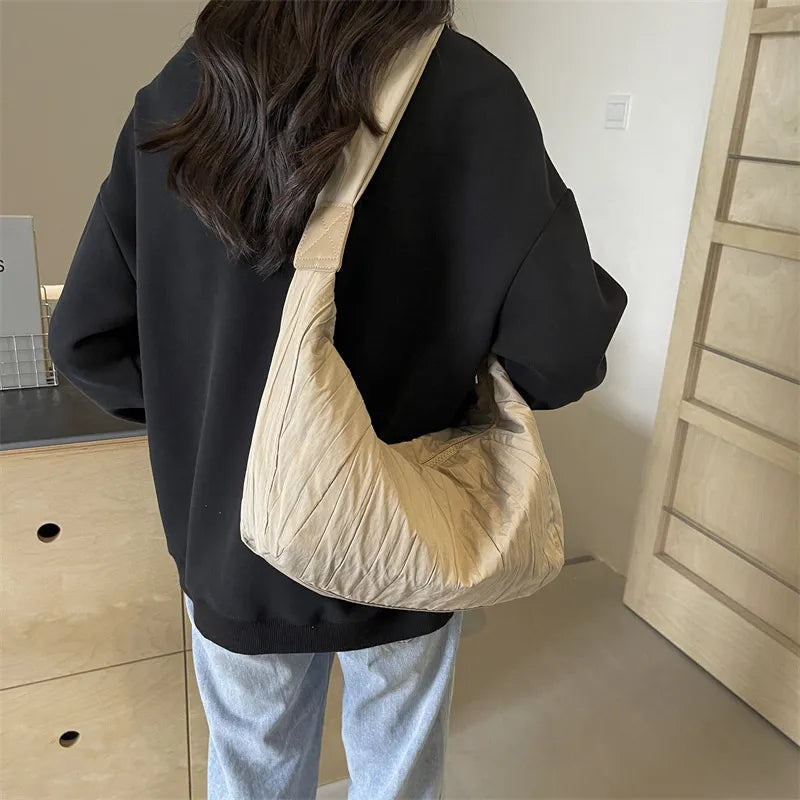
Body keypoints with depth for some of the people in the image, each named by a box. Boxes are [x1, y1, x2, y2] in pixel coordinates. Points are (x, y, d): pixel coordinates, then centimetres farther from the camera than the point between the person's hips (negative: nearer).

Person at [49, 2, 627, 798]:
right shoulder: (468, 92, -17)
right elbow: (560, 357, -20)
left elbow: (83, 339, -4)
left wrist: (208, 408, 8)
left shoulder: (178, 91, -7)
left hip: (232, 551, 3)